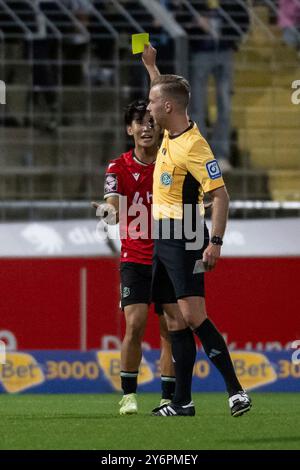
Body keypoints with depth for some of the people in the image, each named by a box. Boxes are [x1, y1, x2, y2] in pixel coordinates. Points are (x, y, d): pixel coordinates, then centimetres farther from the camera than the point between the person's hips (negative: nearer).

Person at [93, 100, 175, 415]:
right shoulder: (118, 168, -1)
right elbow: (114, 207, -16)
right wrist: (110, 210, -38)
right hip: (135, 257, -1)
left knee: (170, 330, 0)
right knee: (134, 325, -13)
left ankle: (168, 398, 7)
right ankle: (128, 395, -3)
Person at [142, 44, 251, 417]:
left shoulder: (193, 147, -18)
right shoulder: (171, 134, 8)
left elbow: (220, 195, -20)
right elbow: (165, 94, 31)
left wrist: (215, 242, -26)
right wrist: (150, 64, 32)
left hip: (185, 240, -9)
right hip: (163, 239, 9)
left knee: (193, 315, -17)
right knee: (175, 320, 7)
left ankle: (235, 390, -16)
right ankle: (182, 401, 8)